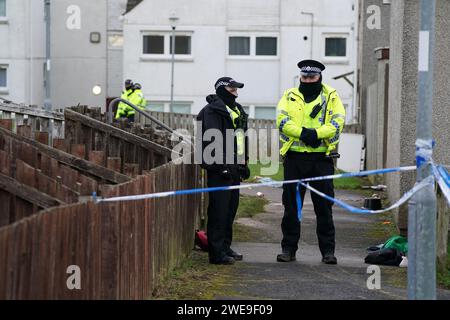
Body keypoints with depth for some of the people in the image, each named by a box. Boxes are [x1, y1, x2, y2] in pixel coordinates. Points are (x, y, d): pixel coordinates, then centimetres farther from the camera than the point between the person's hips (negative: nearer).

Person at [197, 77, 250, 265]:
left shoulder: (236, 110, 20)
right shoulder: (212, 111, -11)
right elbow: (212, 140, -18)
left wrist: (244, 163, 23)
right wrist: (220, 166, -22)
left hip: (234, 168, 10)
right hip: (220, 169, -10)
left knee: (231, 209, 14)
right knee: (219, 210, -8)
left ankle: (225, 247, 24)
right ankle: (217, 253, -6)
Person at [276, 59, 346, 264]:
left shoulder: (331, 98, 8)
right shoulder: (289, 97, 9)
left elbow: (337, 123, -6)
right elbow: (282, 121, -6)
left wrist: (316, 133, -21)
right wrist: (303, 133, -21)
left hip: (321, 159, -1)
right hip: (294, 158, 1)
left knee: (324, 206, 2)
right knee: (291, 205, 5)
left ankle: (328, 251, 9)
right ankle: (288, 248, 13)